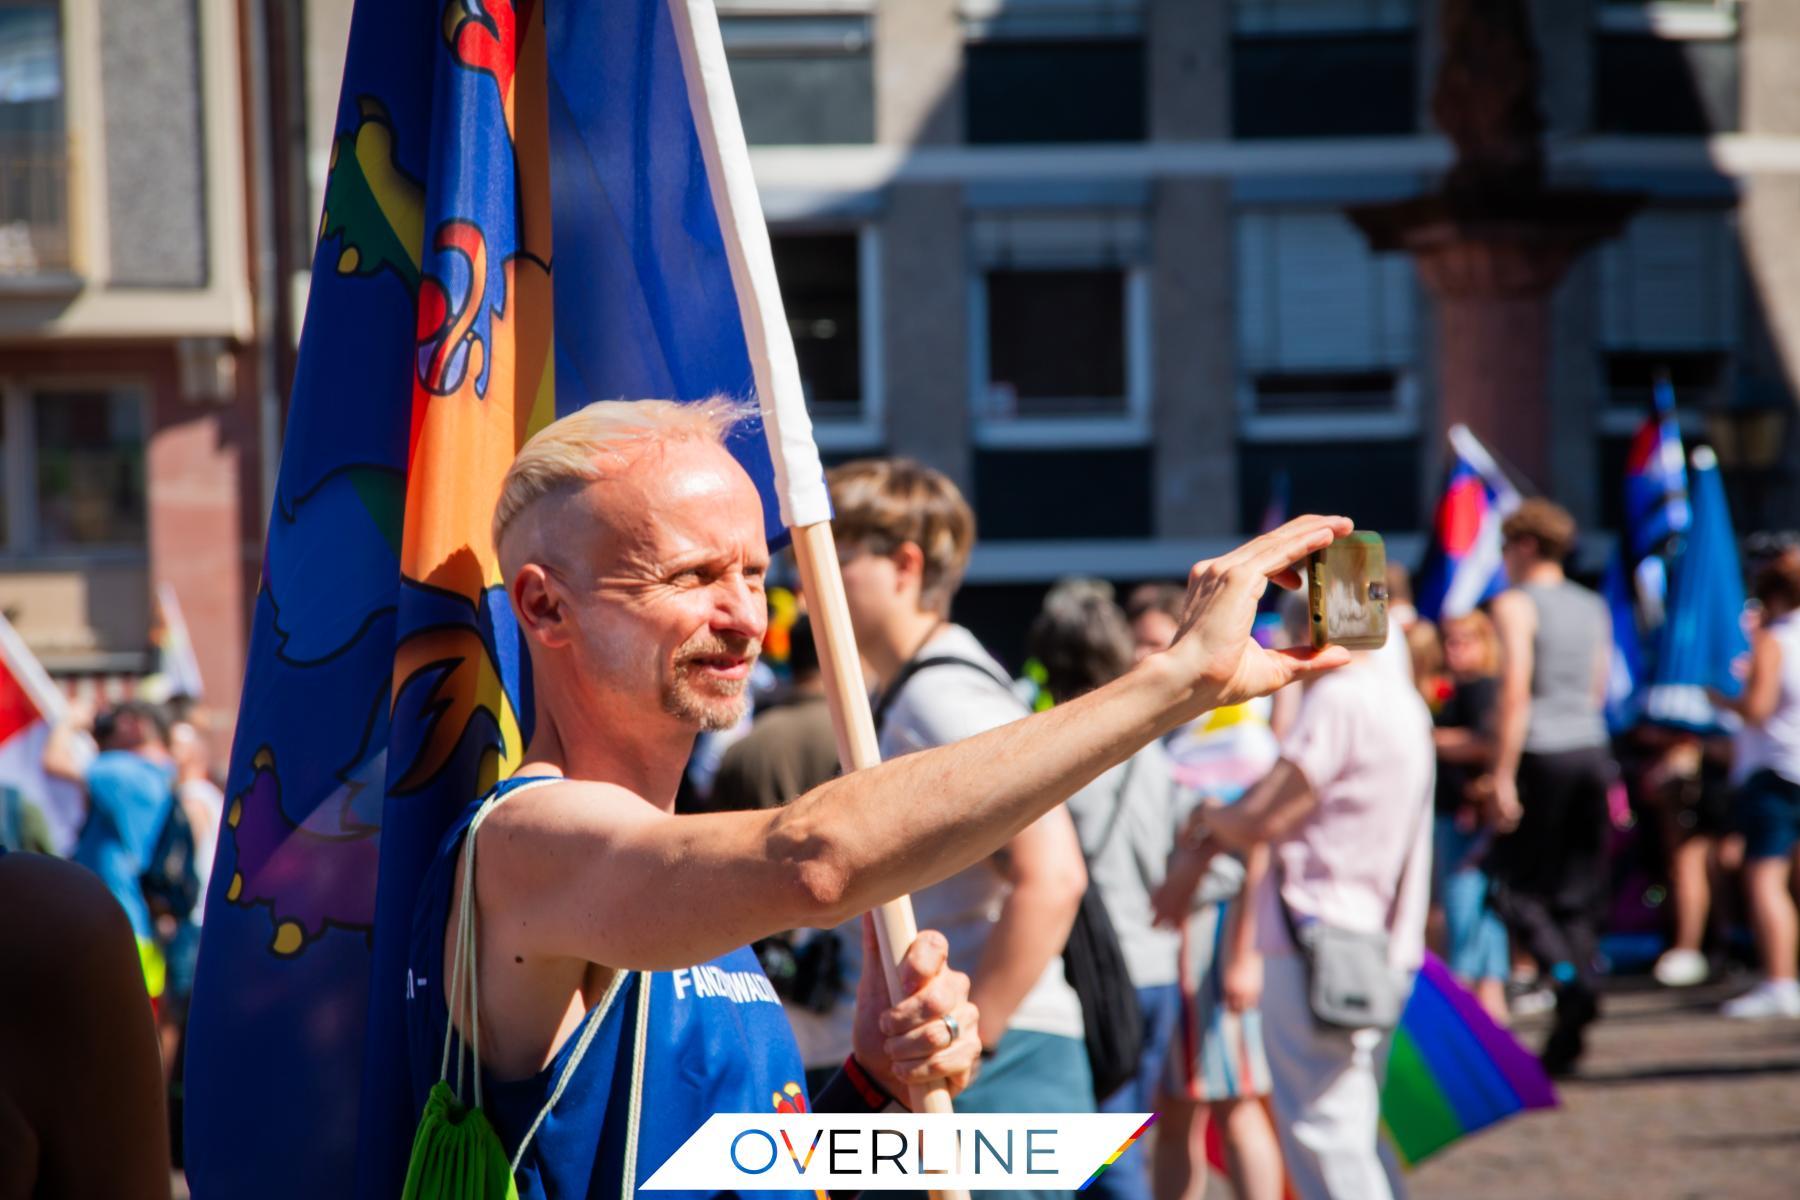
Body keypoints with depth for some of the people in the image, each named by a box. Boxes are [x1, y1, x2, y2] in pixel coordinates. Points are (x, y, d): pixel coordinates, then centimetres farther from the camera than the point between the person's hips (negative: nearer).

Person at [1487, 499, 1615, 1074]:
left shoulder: (1516, 604, -6)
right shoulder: (1594, 607, 15)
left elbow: (1515, 691, -14)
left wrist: (1503, 774, -15)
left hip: (1542, 754, -6)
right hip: (1592, 752, 6)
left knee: (1517, 884, 2)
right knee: (1577, 891, 7)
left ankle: (1568, 976, -22)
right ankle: (1567, 1036, 3)